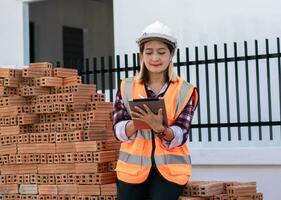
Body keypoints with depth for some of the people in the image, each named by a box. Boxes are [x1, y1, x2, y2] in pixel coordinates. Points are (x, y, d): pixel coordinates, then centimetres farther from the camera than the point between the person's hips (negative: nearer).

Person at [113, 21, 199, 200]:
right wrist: (135, 122, -23)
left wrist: (159, 127, -29)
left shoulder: (185, 90, 1)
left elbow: (180, 136, -8)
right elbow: (119, 131, -2)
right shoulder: (126, 87, 6)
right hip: (132, 166, 1)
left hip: (170, 168, -1)